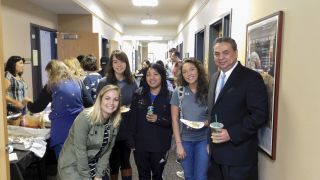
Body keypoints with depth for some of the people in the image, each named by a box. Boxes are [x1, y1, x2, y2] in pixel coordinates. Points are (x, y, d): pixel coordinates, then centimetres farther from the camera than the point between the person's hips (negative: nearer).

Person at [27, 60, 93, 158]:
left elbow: (36, 108, 7)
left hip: (62, 130, -3)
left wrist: (28, 104, 27)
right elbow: (90, 104, 6)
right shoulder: (77, 82, 8)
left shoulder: (51, 86, 0)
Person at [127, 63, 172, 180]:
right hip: (140, 145, 2)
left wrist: (158, 119, -22)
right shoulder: (138, 94, 1)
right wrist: (131, 142, -3)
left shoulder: (170, 96, -6)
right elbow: (132, 119, 0)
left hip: (160, 146, -1)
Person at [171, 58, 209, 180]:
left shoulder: (208, 91, -6)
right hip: (185, 140, 1)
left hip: (203, 139, -1)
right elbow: (175, 119, -2)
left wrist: (204, 123, -19)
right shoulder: (178, 92, -5)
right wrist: (178, 144, -6)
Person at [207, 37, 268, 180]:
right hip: (215, 152, 7)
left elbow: (260, 115, -17)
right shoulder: (215, 77, 11)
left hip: (238, 154, -6)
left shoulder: (251, 78, -12)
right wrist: (210, 139, 9)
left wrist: (231, 134, -23)